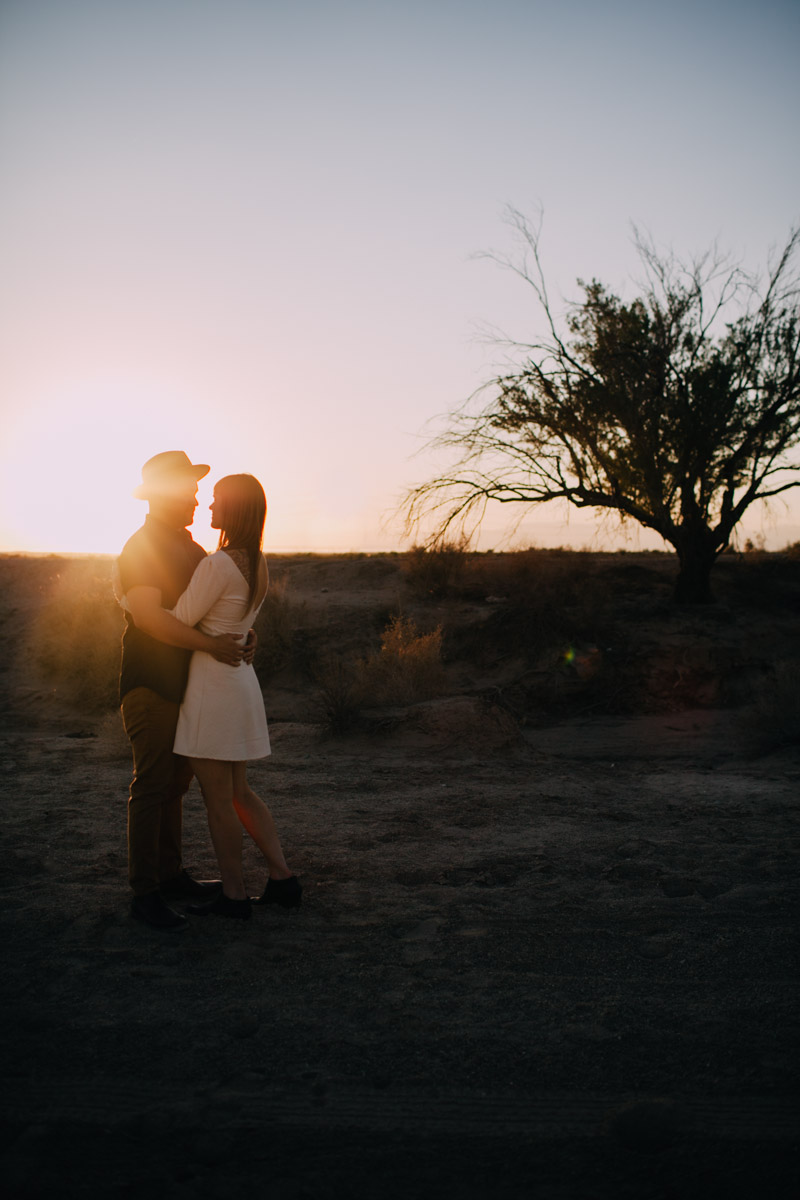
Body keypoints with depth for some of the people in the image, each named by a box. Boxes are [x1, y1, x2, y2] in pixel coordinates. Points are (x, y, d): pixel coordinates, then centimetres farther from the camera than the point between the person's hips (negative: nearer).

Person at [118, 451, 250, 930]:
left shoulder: (190, 548, 16)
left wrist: (245, 636, -2)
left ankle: (171, 874, 24)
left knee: (176, 781, 14)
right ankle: (146, 892, 1)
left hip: (185, 684, 9)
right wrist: (212, 644, -27)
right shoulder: (140, 549, -13)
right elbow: (149, 616, -26)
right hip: (150, 685, -9)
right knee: (151, 786, -6)